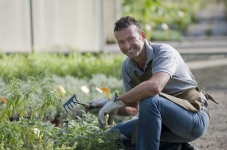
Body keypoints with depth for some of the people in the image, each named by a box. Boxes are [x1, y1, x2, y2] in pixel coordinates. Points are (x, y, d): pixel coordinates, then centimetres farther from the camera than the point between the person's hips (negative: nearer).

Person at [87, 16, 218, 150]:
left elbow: (155, 86, -41)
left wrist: (116, 101, -32)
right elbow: (134, 109, 8)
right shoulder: (128, 66, 1)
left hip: (195, 117, -8)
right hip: (166, 119, 8)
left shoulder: (163, 52, -21)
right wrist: (112, 109, -14)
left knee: (149, 100, -33)